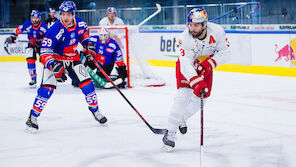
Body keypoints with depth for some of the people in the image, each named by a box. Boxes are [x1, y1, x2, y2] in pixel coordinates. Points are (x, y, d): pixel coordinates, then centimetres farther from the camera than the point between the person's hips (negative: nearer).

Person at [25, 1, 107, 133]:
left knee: (86, 83, 0)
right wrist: (51, 64, -43)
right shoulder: (55, 30, -28)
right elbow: (45, 52, -27)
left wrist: (88, 44, 1)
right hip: (54, 58, -5)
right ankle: (33, 117, -9)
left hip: (73, 58, 5)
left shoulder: (80, 24, -12)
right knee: (47, 87, -18)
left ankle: (95, 109, 22)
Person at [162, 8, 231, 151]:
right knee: (183, 95, -21)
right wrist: (196, 83, -49)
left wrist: (210, 63, -31)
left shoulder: (217, 31, -25)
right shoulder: (185, 38, -32)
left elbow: (225, 52, -16)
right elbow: (186, 64, -37)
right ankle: (170, 133, -17)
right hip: (187, 65, -3)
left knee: (199, 99, 2)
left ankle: (181, 120, 32)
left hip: (205, 67, 4)